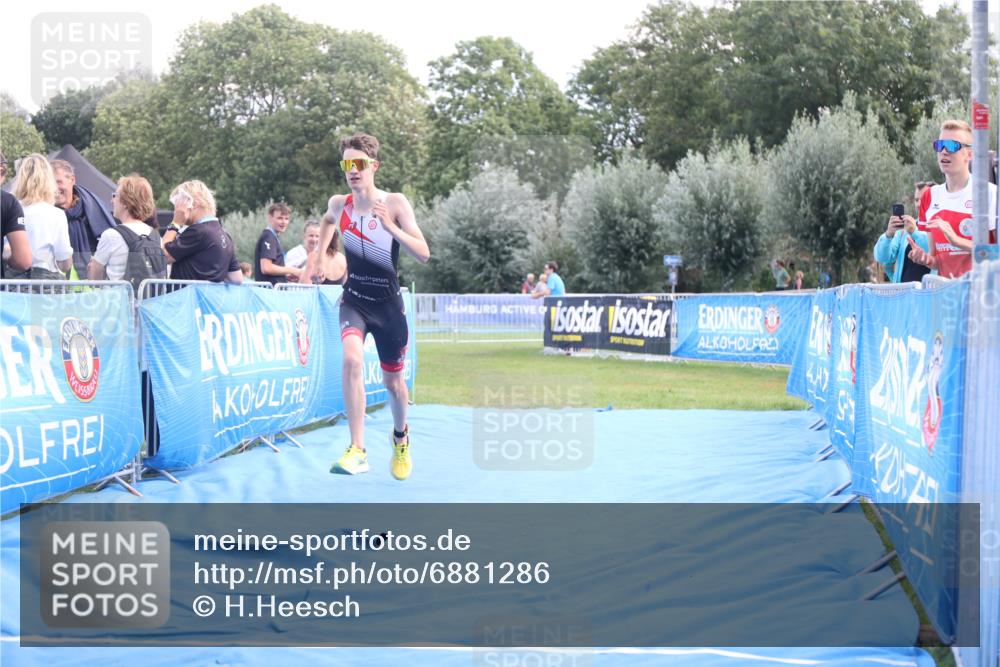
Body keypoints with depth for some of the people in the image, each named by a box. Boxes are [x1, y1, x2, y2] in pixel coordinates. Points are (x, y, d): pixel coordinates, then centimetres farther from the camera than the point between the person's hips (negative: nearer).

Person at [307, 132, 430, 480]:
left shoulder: (395, 203, -13)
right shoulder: (338, 204, -4)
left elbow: (423, 254, -20)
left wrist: (389, 226, -31)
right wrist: (318, 256, 15)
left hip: (388, 304, -1)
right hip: (353, 300, 1)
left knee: (392, 381, 13)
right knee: (352, 358, -28)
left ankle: (400, 437, 46)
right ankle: (357, 451, -28)